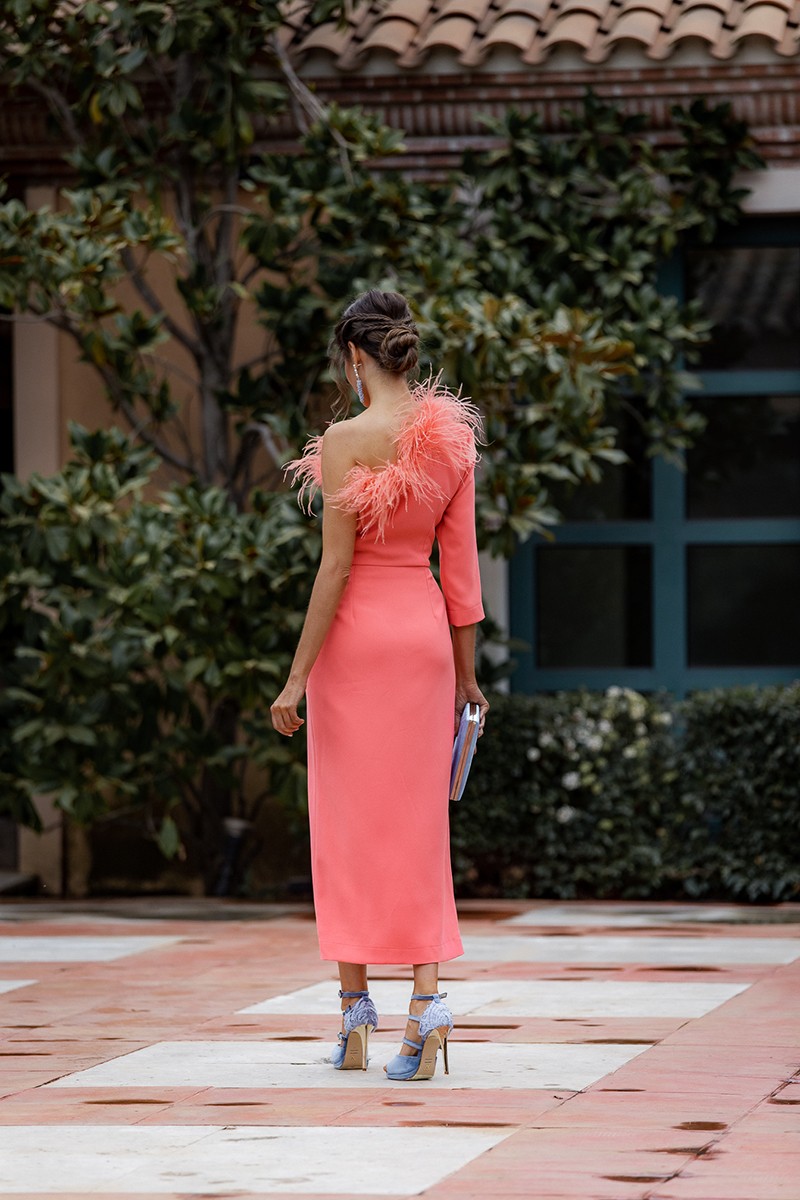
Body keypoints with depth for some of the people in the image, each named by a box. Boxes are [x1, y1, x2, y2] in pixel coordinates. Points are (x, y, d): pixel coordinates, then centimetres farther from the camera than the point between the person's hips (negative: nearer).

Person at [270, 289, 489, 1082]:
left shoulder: (347, 439, -13)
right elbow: (460, 563, 7)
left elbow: (336, 566, -14)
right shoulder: (451, 439, 3)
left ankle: (354, 1014, 10)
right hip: (426, 630, 5)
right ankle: (427, 996, -6)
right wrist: (465, 671, 14)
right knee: (417, 821, 7)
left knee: (347, 820, 5)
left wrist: (296, 676, -10)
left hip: (356, 630, -5)